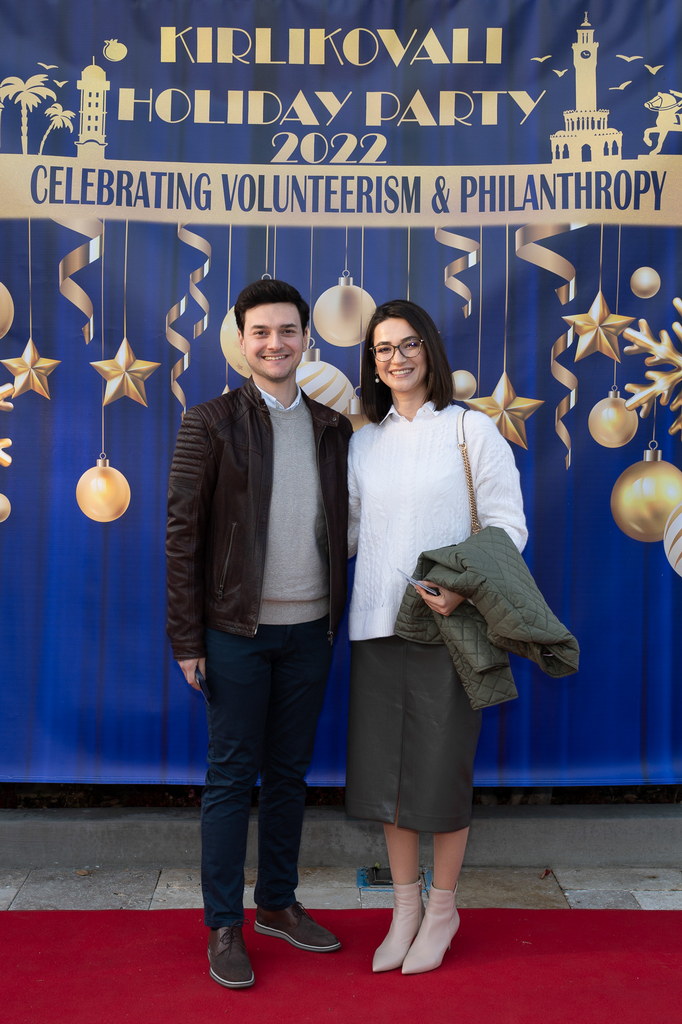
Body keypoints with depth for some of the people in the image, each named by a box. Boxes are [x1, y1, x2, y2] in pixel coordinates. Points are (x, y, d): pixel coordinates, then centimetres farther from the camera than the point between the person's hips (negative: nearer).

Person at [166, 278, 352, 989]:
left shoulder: (333, 428, 8)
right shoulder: (210, 424, -5)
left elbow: (341, 526, 12)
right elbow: (182, 535, -7)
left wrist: (336, 615, 7)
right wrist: (187, 639, -9)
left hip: (309, 629, 4)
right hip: (237, 630, -4)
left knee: (289, 772, 15)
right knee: (231, 777, 5)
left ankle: (278, 903, 32)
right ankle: (223, 925, 20)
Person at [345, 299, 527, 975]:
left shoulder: (471, 430, -2)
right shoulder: (364, 442, 12)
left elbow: (507, 525, -6)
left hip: (446, 624, -4)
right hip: (375, 623, 5)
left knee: (441, 767, 4)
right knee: (383, 767, 10)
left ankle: (442, 908, 27)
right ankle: (406, 905, 30)